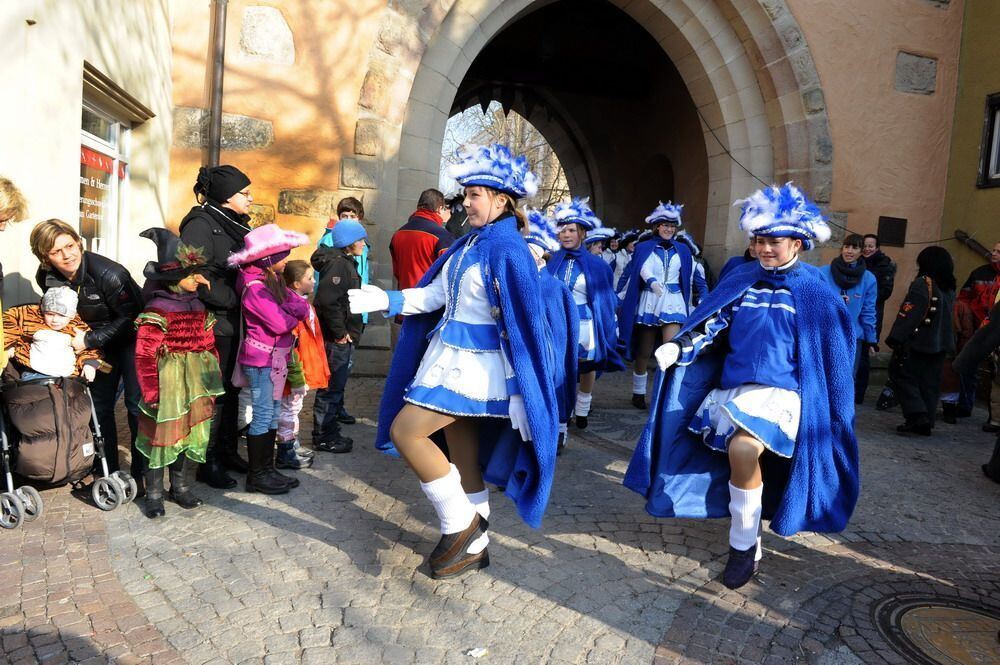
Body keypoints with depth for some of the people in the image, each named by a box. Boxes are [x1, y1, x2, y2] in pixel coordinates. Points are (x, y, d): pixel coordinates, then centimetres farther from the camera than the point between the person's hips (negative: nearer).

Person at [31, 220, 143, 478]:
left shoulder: (108, 273, -30)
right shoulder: (47, 278, -10)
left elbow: (130, 316, -24)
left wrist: (90, 340, -23)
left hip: (132, 338, -6)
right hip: (102, 343, 6)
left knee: (136, 404, -9)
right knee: (100, 405, 8)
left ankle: (140, 473, 0)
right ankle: (107, 471, 20)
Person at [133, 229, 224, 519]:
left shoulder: (198, 307, 8)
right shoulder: (157, 310, -13)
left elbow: (209, 345, 13)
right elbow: (144, 355, -16)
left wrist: (213, 382, 10)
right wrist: (152, 394, -16)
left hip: (196, 385, 7)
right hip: (168, 384, -7)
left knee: (194, 435, 13)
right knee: (161, 435, 3)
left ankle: (181, 487, 30)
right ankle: (154, 495, 19)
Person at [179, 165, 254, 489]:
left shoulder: (234, 224, 14)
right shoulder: (201, 224, -13)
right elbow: (193, 274, -24)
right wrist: (232, 299, -19)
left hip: (234, 323, 8)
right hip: (212, 324, -8)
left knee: (231, 390, 15)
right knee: (213, 394, 0)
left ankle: (228, 451, 28)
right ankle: (208, 462, 12)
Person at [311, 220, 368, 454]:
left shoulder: (347, 263, 16)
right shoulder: (338, 263, -17)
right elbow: (326, 300, -29)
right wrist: (340, 332, -22)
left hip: (345, 339, 10)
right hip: (338, 340, -10)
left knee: (336, 386, 17)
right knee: (331, 387, -1)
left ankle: (329, 431, 28)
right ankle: (323, 437, 9)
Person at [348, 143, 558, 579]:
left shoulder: (507, 249, -14)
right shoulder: (468, 242, 11)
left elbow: (520, 323, -16)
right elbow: (433, 295, 13)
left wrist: (519, 391, -17)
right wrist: (384, 300, 2)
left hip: (475, 364, -8)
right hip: (451, 358, 8)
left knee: (404, 432, -10)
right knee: (462, 456, 13)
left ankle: (460, 523, 6)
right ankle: (474, 547, 28)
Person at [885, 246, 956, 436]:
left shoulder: (922, 284, -14)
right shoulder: (950, 288, 12)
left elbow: (908, 314, -20)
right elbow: (946, 316, 19)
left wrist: (896, 338, -19)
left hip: (917, 342, -8)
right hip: (940, 344, 8)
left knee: (900, 373, 2)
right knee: (930, 384, 11)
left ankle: (917, 416, -9)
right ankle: (925, 423, 14)